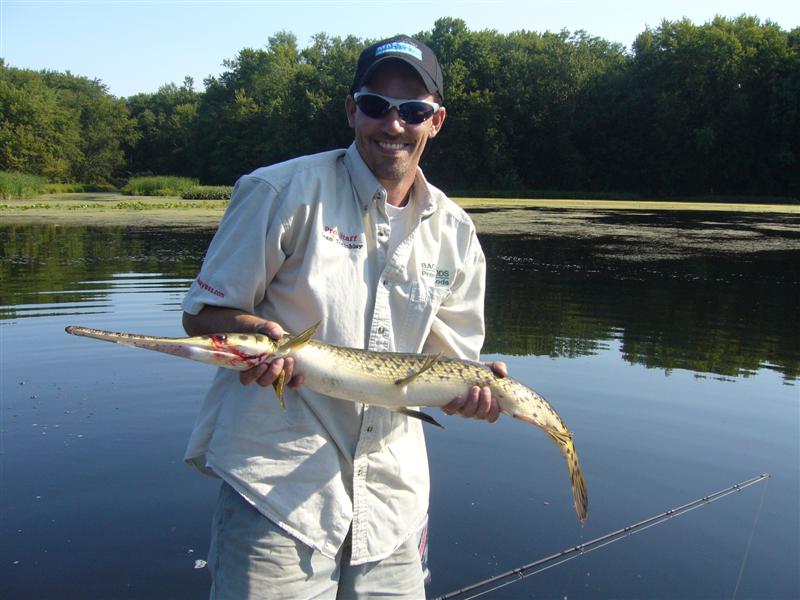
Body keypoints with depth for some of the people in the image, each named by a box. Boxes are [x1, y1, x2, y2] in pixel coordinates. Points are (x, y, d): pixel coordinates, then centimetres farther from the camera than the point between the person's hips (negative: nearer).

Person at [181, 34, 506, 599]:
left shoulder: (455, 231, 6)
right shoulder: (282, 191, -6)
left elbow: (447, 359, 11)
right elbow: (204, 311, -3)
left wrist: (472, 387, -11)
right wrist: (255, 333, -24)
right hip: (277, 476, -4)